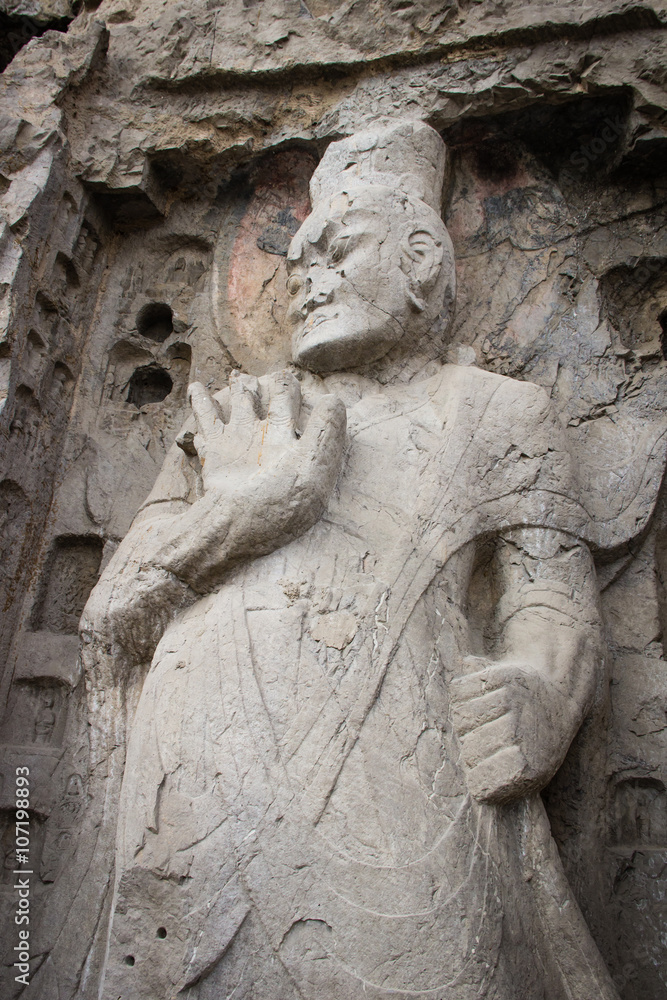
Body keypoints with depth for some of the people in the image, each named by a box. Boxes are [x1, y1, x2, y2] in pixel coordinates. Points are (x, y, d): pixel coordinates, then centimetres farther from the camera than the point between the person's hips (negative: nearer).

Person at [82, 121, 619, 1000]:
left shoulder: (496, 413, 16)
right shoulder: (235, 417, 20)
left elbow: (554, 602, 7)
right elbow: (110, 619, 13)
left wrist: (537, 701, -15)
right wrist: (246, 502, -2)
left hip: (402, 798, -1)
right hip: (214, 791, 2)